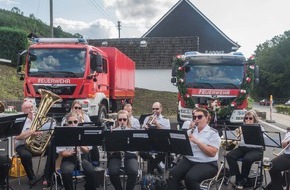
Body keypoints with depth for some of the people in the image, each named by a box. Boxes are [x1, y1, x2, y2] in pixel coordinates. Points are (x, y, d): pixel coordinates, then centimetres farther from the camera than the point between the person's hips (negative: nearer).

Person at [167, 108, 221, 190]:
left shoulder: (213, 133, -2)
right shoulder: (190, 131, 14)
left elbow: (212, 153, -15)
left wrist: (197, 141, -20)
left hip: (207, 164, -5)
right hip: (189, 160, 5)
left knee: (190, 177, -31)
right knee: (173, 174, -22)